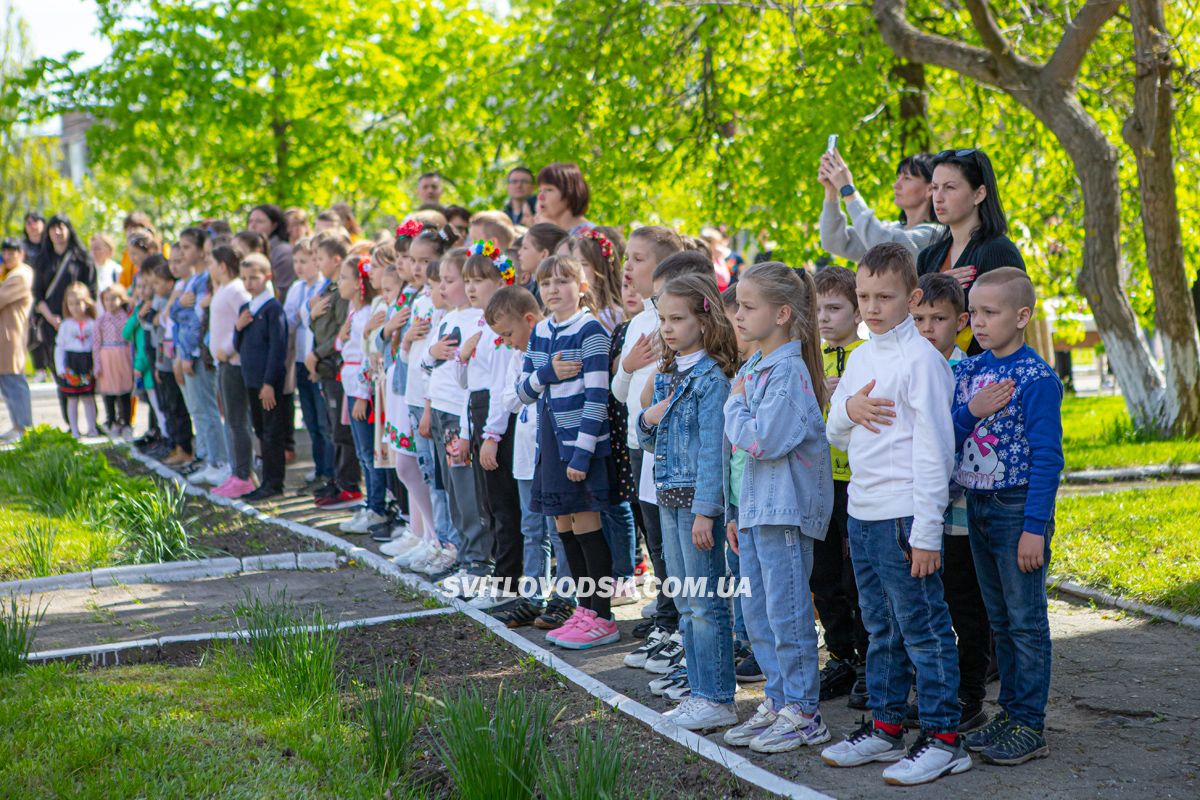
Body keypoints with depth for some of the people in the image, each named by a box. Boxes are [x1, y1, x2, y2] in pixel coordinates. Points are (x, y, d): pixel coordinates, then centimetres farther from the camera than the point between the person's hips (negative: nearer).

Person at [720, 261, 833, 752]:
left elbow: (763, 440, -24)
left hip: (786, 508, -9)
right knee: (756, 611, 13)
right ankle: (778, 701, 23)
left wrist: (735, 404, -8)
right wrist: (738, 512, 18)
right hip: (756, 506, 9)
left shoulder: (789, 371, -15)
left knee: (786, 611, -4)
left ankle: (803, 714, 5)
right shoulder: (752, 368, 13)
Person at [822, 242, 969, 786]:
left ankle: (943, 738, 4)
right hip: (862, 512, 8)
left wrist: (926, 533, -15)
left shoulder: (920, 358, -11)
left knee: (923, 627, -3)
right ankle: (885, 726, 25)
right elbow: (837, 437, 18)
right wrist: (848, 409, -6)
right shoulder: (860, 358, 13)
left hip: (904, 514, -8)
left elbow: (933, 448, -13)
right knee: (881, 628, 15)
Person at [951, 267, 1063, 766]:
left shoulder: (1036, 379, -13)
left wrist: (1035, 528, -17)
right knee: (999, 620, 14)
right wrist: (970, 412, -14)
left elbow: (1047, 458, -14)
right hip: (976, 505, 7)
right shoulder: (967, 372, 7)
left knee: (1026, 621, -1)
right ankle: (1009, 712, 24)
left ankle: (1030, 726, 6)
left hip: (1019, 508, -7)